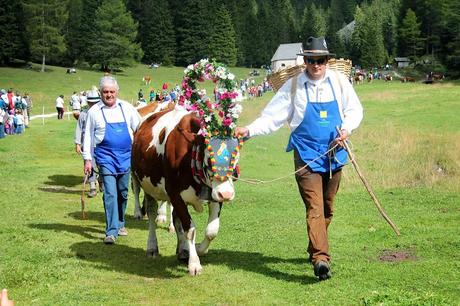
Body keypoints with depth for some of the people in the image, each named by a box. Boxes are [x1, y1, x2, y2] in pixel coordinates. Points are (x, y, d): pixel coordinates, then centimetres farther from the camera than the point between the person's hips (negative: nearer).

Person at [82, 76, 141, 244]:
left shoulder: (126, 108, 5)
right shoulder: (94, 111, 1)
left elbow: (140, 128, 10)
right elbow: (88, 136, 5)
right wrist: (87, 159, 2)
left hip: (125, 156, 3)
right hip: (105, 156, -2)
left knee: (123, 192, 12)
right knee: (110, 193, -11)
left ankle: (120, 223, 30)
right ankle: (111, 231, -10)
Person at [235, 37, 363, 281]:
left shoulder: (339, 82, 5)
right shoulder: (293, 86, 0)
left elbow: (355, 109, 11)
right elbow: (272, 117, 0)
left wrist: (347, 128, -8)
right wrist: (249, 130, -12)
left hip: (334, 153, 3)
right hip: (307, 154, -3)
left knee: (327, 208, 13)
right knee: (314, 207, -15)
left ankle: (316, 249, 31)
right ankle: (321, 258, -24)